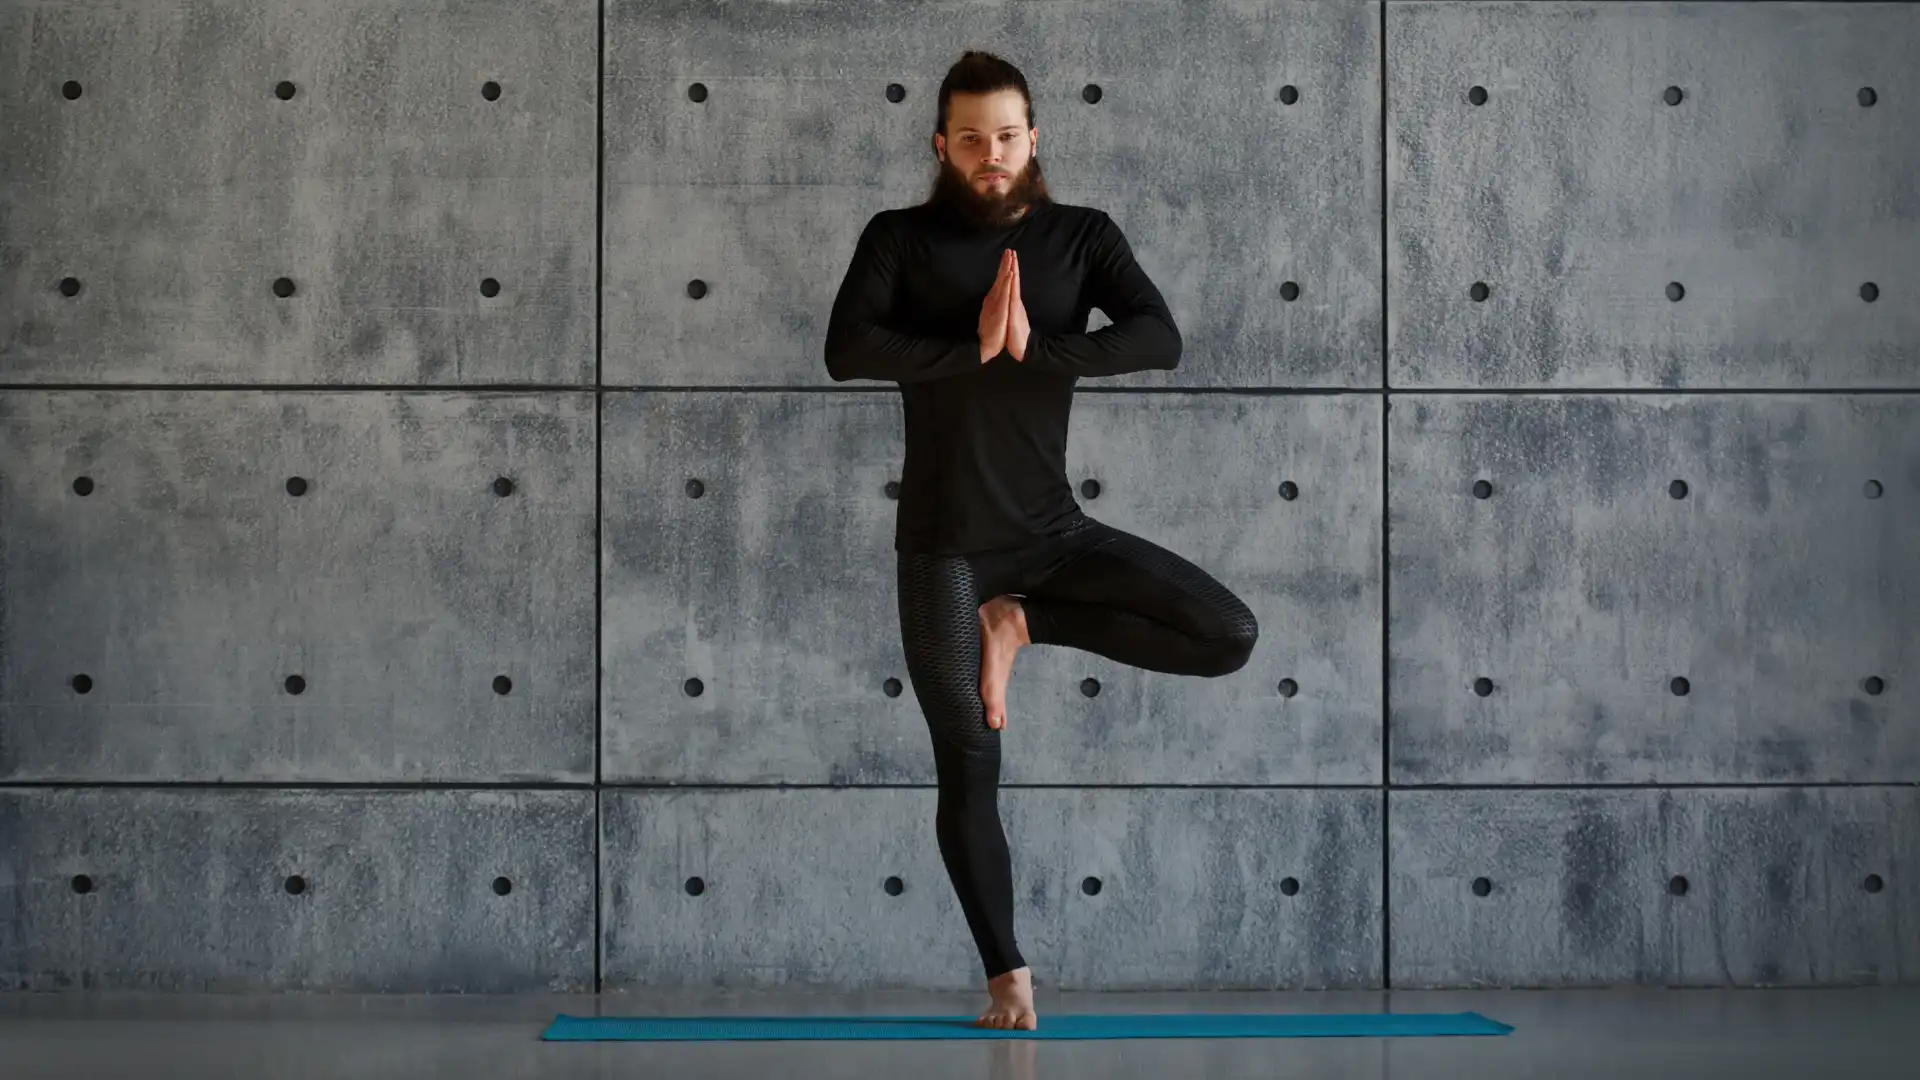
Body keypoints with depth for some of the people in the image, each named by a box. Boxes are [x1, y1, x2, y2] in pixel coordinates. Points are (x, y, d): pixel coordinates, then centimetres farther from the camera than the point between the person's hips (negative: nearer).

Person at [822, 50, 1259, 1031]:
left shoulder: (1082, 236, 3)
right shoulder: (900, 239, 0)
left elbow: (1160, 338, -13)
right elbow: (848, 350, -17)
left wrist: (1037, 346, -24)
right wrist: (973, 349, -24)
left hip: (1053, 531, 2)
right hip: (943, 544, -2)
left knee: (1228, 636, -11)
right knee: (969, 768, 0)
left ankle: (1022, 622, 2)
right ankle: (1007, 978, 12)